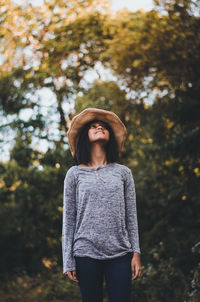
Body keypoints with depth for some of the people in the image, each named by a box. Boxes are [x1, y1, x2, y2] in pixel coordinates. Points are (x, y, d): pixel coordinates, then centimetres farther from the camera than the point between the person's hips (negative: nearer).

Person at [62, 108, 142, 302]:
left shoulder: (123, 172, 10)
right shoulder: (74, 174, 7)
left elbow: (131, 216, 10)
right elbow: (68, 219, 5)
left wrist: (136, 253, 2)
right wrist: (68, 261, 1)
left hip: (120, 253, 1)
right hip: (86, 254, -1)